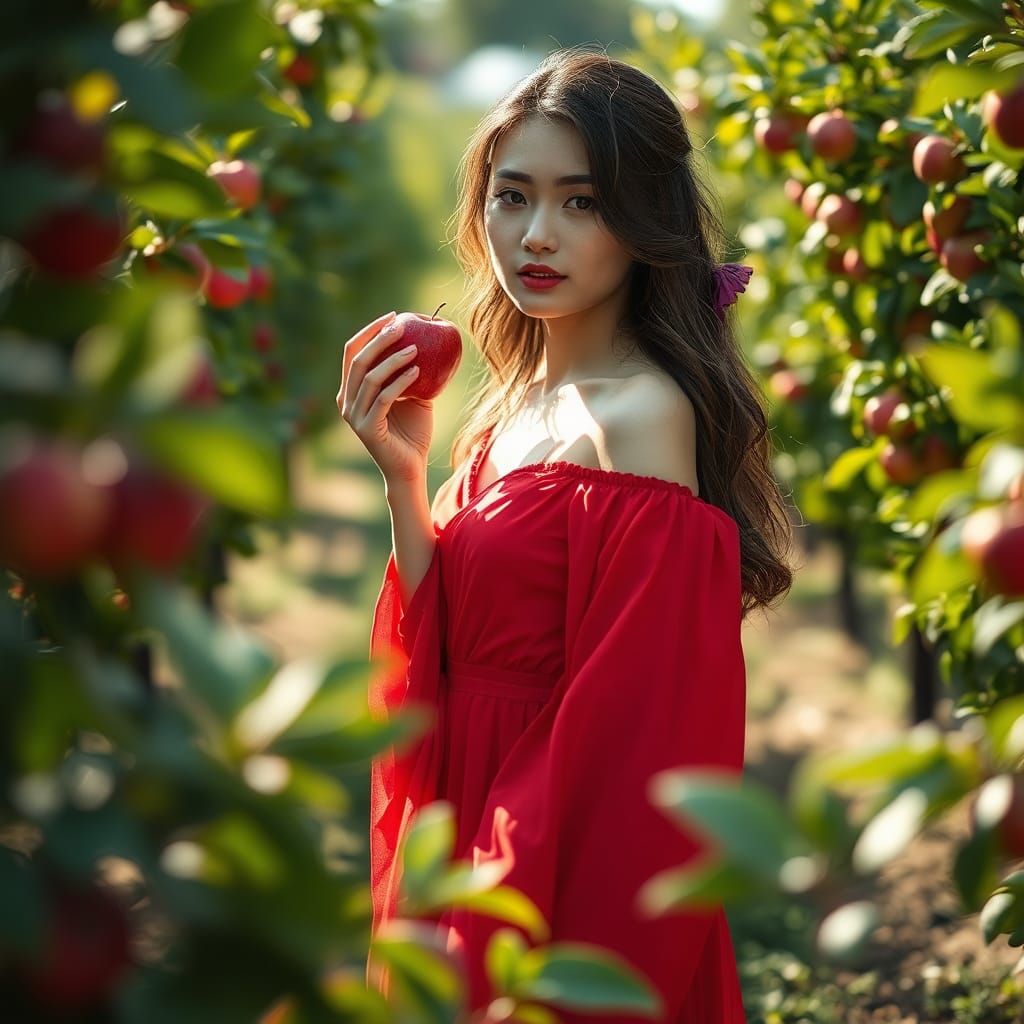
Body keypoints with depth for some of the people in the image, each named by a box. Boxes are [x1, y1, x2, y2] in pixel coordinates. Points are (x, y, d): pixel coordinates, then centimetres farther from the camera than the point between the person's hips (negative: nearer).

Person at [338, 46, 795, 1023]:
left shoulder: (643, 414, -18)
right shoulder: (514, 404, 6)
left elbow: (629, 727, -19)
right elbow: (447, 646, 4)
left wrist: (487, 940, -19)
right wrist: (402, 476, -7)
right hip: (468, 848, 7)